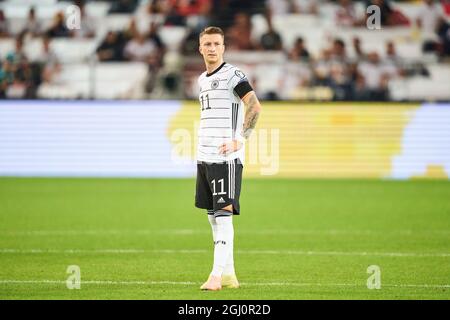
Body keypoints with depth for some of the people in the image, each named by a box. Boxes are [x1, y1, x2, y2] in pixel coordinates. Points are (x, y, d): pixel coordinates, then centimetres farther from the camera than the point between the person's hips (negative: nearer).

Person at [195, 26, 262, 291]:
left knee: (223, 215, -11)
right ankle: (229, 274, 15)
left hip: (227, 158, -9)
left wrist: (239, 140, -20)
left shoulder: (232, 75, -7)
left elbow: (255, 106, -17)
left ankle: (217, 276, -14)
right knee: (213, 217, 9)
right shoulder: (202, 80, 18)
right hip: (205, 157, 9)